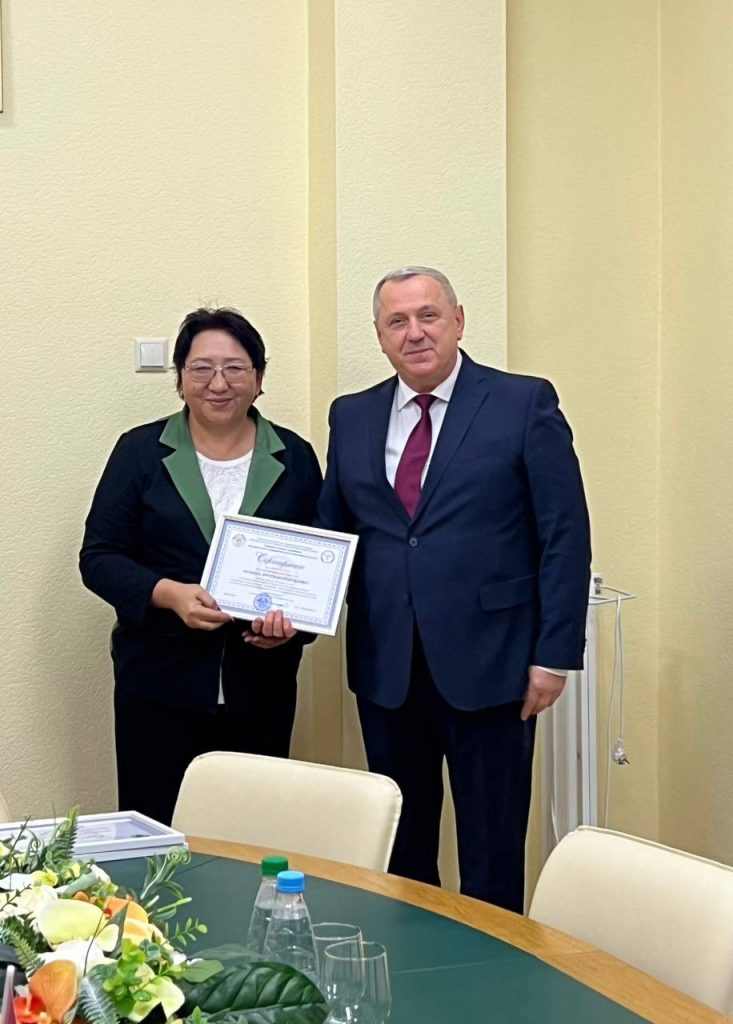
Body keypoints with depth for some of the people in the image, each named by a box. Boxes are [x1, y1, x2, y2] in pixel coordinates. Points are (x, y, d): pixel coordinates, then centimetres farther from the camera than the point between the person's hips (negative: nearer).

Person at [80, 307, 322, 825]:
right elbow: (99, 557, -1)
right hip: (159, 684, -1)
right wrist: (170, 594, -18)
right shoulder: (141, 452, 2)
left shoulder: (295, 458, 6)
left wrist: (295, 619, -12)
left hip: (261, 687, 2)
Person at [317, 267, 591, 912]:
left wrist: (555, 654, -10)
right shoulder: (352, 418, 10)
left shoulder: (525, 404, -3)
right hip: (385, 667, 4)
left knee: (492, 848, 6)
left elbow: (565, 536, -5)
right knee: (400, 842, 14)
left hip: (487, 664, -4)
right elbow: (333, 531, 15)